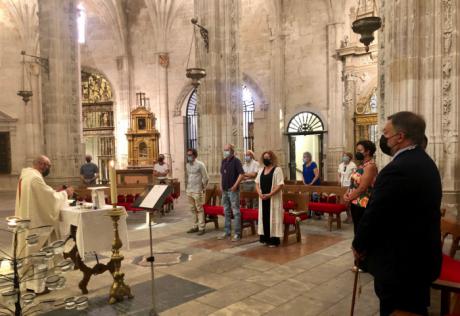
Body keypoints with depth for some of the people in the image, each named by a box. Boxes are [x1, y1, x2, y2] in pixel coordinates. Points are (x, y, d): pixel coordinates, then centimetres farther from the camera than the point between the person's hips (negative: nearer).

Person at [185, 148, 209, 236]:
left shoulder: (200, 165, -10)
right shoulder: (187, 165, 10)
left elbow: (205, 178, -7)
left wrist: (203, 188, -2)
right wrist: (187, 187, 14)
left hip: (197, 191, -6)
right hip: (189, 191, 7)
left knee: (199, 209, -2)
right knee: (193, 209, 11)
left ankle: (201, 228, 2)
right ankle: (195, 226, 20)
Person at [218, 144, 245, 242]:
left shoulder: (236, 161, -9)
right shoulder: (223, 161, 13)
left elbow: (241, 174, -16)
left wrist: (235, 185, -21)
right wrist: (221, 185, 12)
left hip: (233, 190, -8)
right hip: (224, 190, 8)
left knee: (236, 212, -3)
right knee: (227, 212, 13)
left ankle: (237, 234, 2)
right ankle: (227, 232, 22)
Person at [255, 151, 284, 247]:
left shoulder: (277, 170, -8)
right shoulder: (261, 170, 12)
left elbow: (280, 185, -15)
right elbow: (257, 183, 13)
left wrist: (269, 194, -20)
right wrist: (260, 193, -6)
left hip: (273, 198, -6)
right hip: (263, 198, 6)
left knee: (273, 218, -3)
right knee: (264, 217, 8)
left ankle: (274, 240, 4)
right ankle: (266, 238, 18)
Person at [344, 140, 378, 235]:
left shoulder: (370, 166, -16)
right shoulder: (361, 165, 14)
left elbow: (362, 187, -21)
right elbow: (353, 183, 16)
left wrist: (349, 198, -11)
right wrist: (346, 194, 0)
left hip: (363, 204, -9)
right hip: (355, 203, 9)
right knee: (357, 230, 16)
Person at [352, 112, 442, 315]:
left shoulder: (397, 170, -26)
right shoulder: (424, 162, 6)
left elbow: (375, 215, -21)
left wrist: (358, 246, -5)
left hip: (399, 261, -9)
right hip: (421, 256, 9)